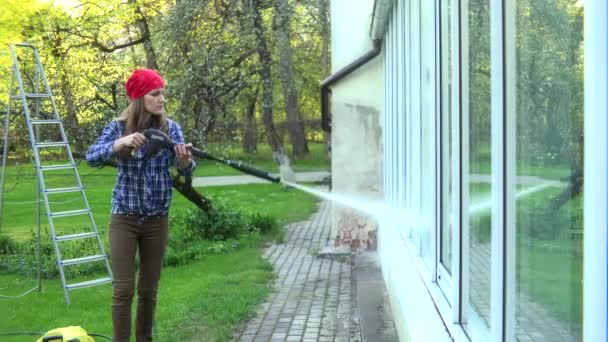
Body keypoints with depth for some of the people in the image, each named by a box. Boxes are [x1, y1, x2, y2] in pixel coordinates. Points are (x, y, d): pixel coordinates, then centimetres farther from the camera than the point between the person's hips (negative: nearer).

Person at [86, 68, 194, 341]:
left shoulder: (171, 128, -1)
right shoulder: (118, 126, -4)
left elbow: (185, 171, -6)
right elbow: (92, 157, -16)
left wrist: (185, 162, -30)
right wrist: (121, 143, -33)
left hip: (158, 219, 2)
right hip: (124, 218, -2)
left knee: (149, 288, 9)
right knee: (123, 288, -4)